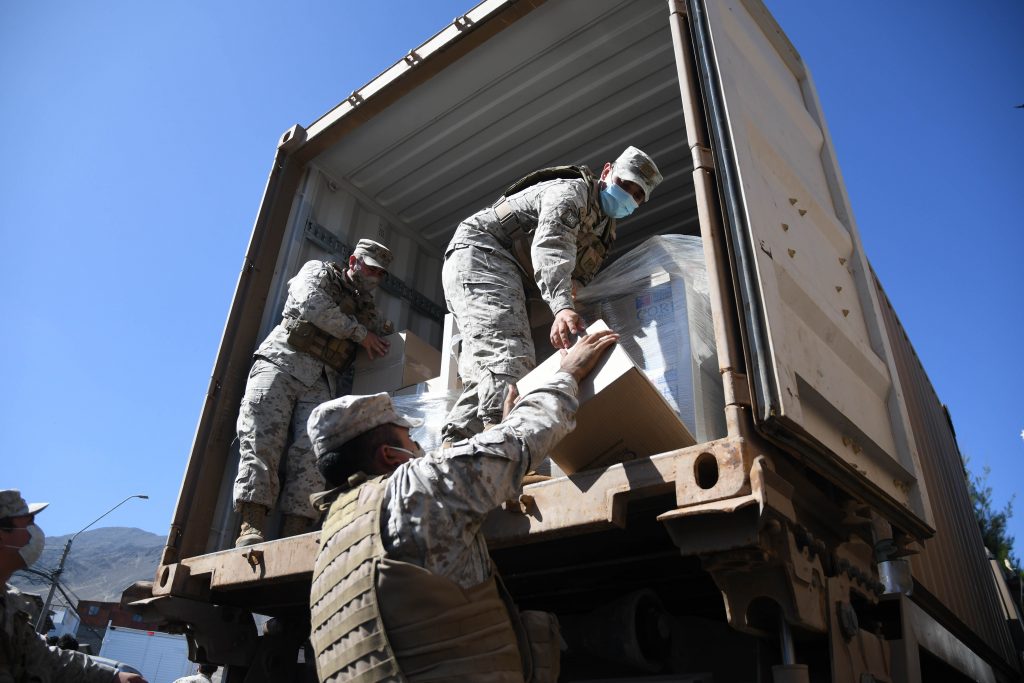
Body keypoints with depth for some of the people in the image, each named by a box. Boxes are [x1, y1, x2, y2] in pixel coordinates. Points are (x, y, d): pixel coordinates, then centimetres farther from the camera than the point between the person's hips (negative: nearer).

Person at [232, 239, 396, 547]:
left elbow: (386, 344, 27)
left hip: (322, 382, 4)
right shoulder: (319, 271, 15)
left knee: (312, 451, -18)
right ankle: (252, 528, -24)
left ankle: (294, 537, -25)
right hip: (282, 362, -3)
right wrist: (360, 333, 0)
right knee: (262, 437, -20)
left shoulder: (366, 307, 30)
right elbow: (313, 305, -5)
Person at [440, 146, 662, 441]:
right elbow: (550, 245, -30)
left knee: (488, 373, -1)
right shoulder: (572, 190, -9)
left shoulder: (604, 230, 21)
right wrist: (562, 306, -46)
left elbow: (577, 277, 14)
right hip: (481, 254, -10)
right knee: (510, 352, -29)